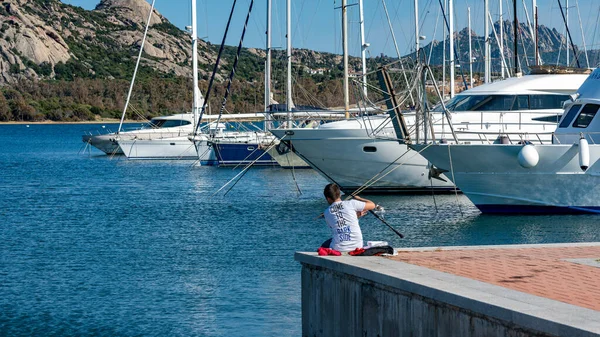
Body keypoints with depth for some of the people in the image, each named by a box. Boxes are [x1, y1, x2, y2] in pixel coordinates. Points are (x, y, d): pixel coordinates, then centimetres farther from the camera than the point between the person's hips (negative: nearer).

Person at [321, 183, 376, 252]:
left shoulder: (327, 213, 5)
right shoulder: (351, 204, -4)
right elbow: (372, 205, 6)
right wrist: (358, 199, 24)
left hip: (338, 249, 0)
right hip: (356, 247, 1)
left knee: (324, 246, 32)